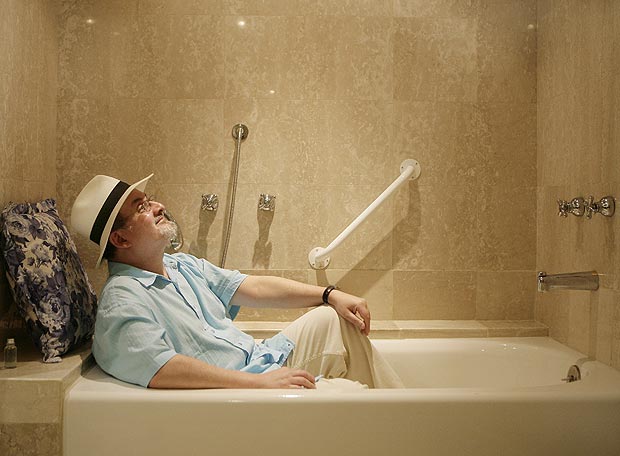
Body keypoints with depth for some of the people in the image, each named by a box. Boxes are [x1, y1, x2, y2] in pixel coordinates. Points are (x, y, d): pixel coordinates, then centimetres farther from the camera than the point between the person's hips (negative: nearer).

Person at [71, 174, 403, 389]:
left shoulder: (183, 266, 13)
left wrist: (330, 295, 2)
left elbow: (254, 288, 10)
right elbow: (161, 369, -29)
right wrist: (260, 382, -31)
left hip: (264, 361, 9)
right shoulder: (120, 303, -15)